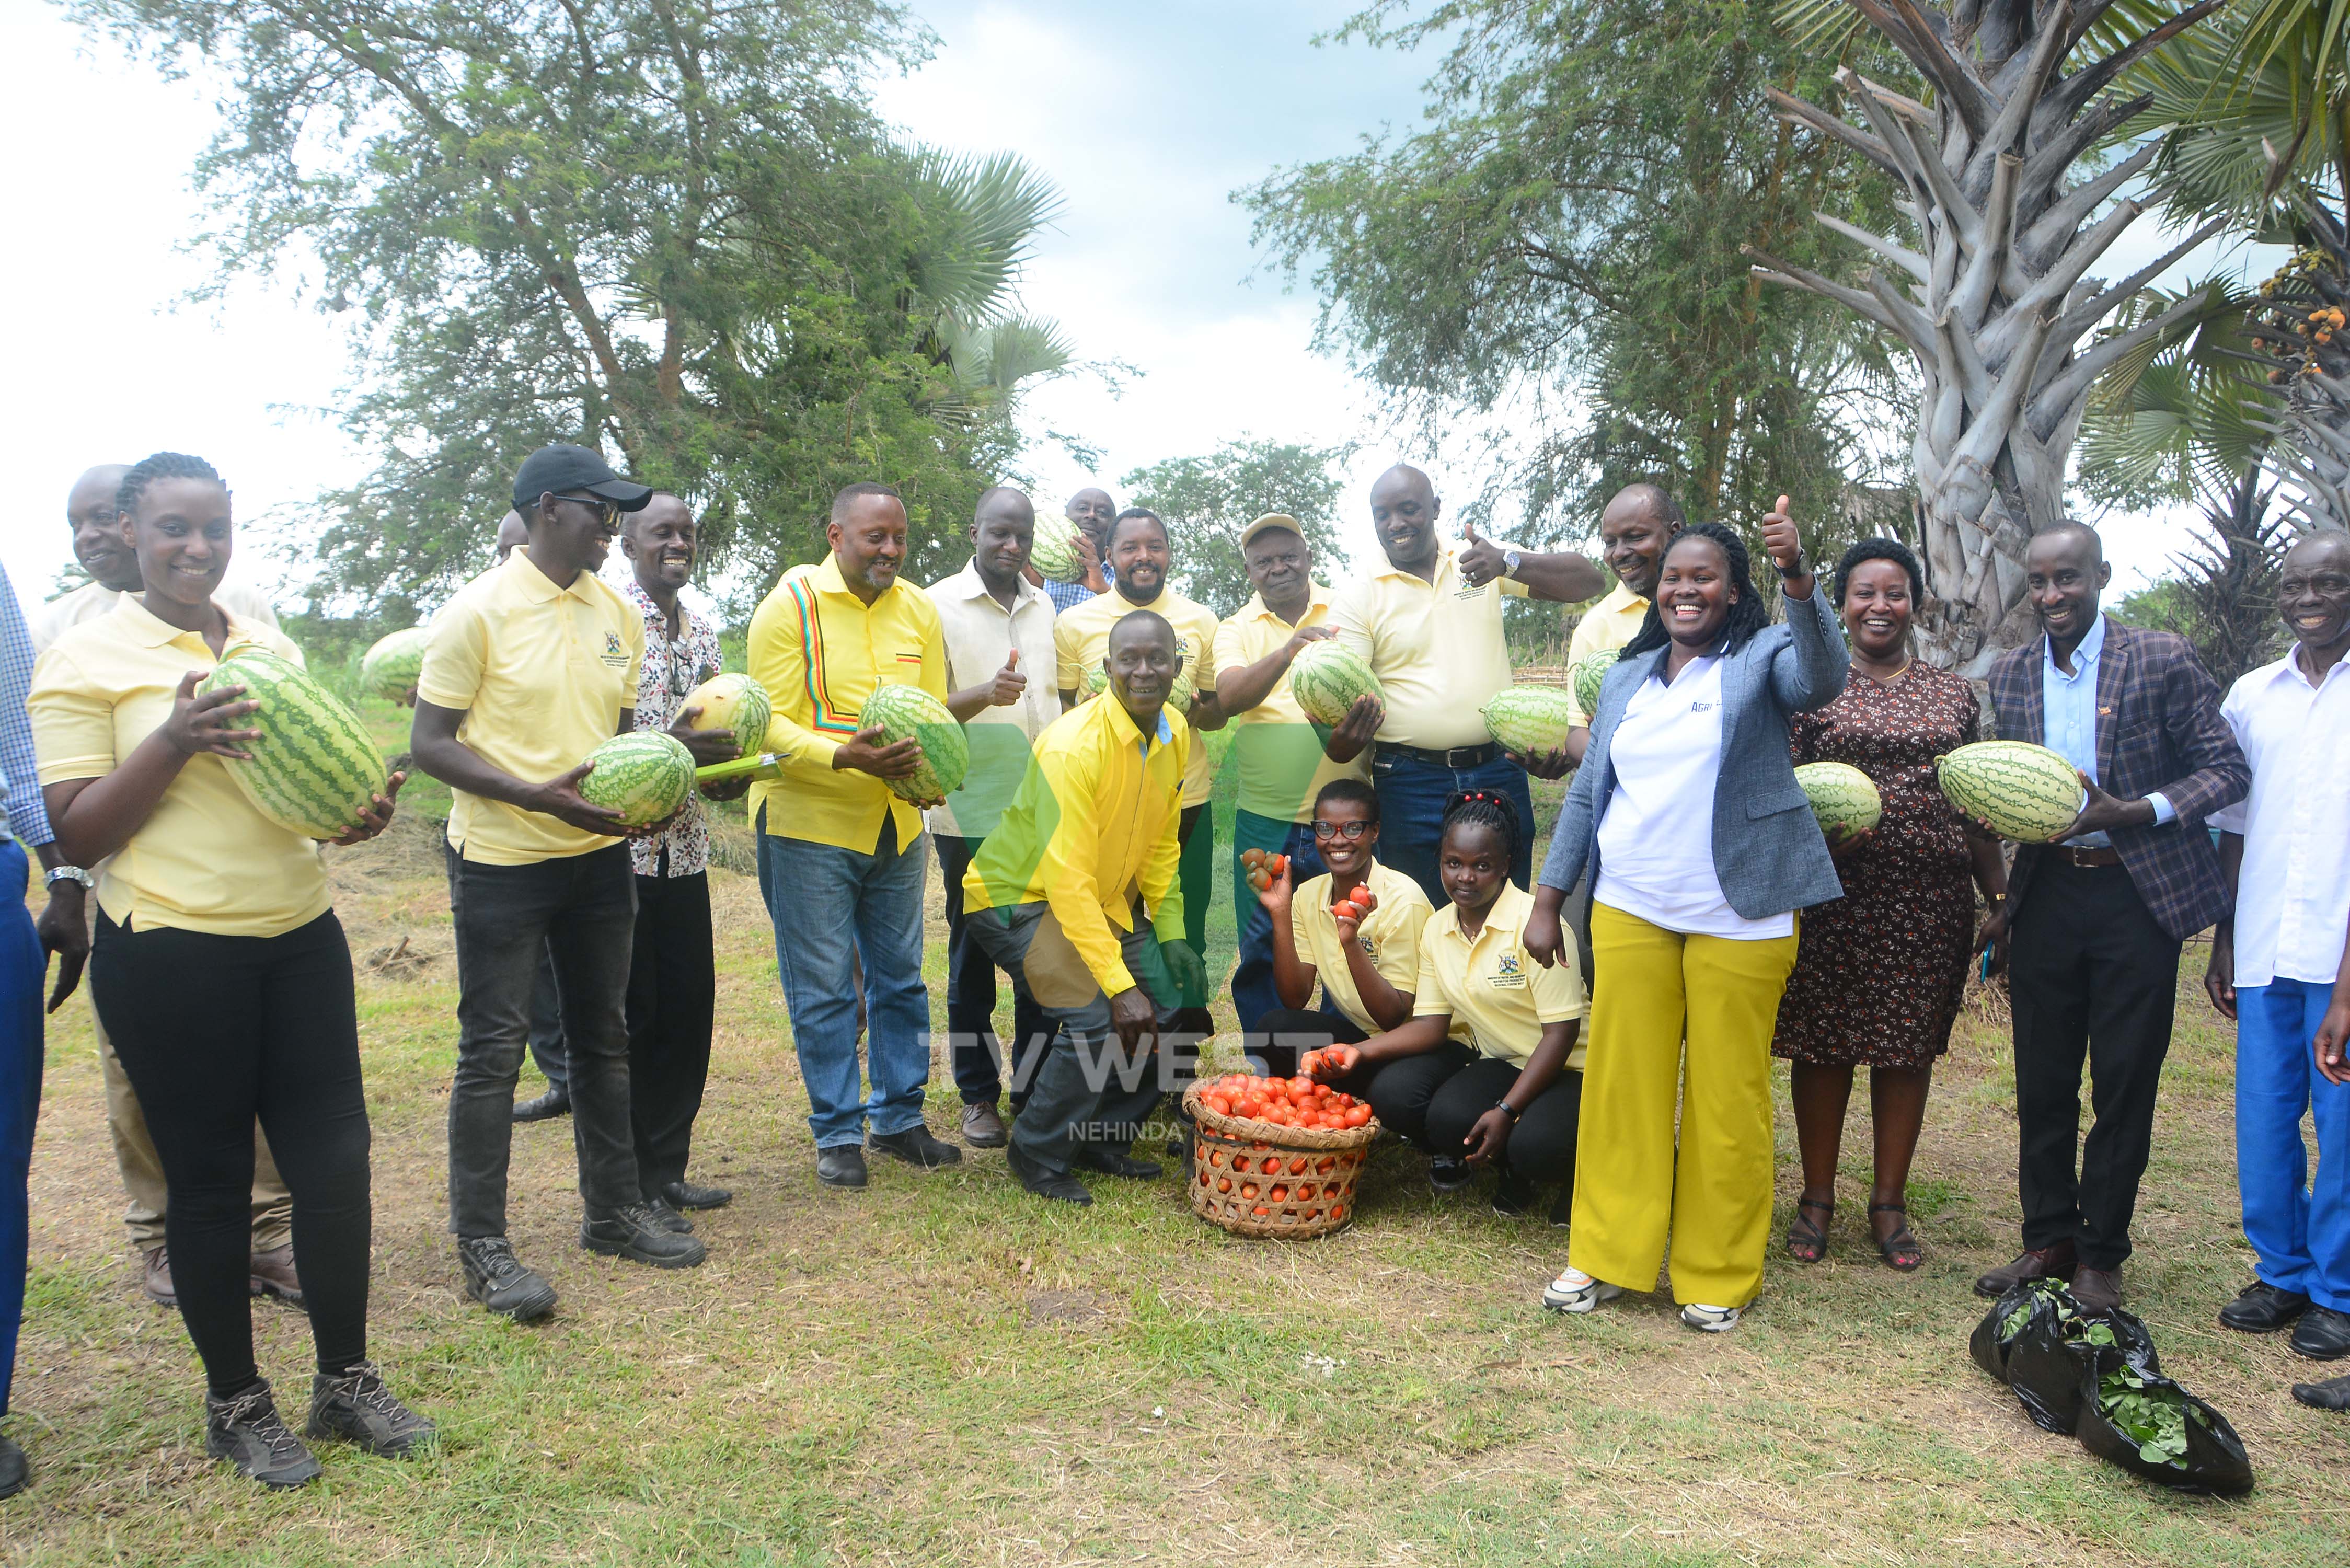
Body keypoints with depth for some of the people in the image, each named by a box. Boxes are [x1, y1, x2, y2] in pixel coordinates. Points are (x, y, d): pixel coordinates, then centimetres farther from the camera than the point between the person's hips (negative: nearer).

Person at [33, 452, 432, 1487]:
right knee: (210, 1179, 6)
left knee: (335, 1153, 6)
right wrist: (174, 744, -20)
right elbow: (74, 835, -7)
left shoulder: (272, 647, 12)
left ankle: (346, 1380, 24)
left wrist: (360, 811, 2)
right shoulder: (85, 658, -4)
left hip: (299, 935, 5)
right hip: (171, 954, -5)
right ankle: (237, 1404, 25)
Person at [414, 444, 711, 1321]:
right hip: (502, 861, -6)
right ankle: (482, 1247, 11)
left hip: (599, 854, 7)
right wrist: (540, 796, -24)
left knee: (603, 1037, 14)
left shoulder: (617, 614, 8)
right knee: (493, 1049, 0)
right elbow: (430, 744, -12)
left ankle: (614, 1213, 28)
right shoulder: (479, 612, -11)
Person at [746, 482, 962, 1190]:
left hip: (898, 825, 5)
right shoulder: (790, 606, -8)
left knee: (901, 979, 12)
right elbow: (772, 726, -13)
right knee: (823, 990, 2)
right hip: (809, 822, -5)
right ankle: (838, 1134, 15)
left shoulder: (918, 609, 7)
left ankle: (900, 1118, 26)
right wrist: (845, 757, -28)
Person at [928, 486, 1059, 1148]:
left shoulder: (1042, 606, 13)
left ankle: (1034, 1091, 17)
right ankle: (979, 1097, 16)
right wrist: (985, 694, -27)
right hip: (972, 812, -4)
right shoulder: (940, 604, -3)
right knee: (972, 955, 4)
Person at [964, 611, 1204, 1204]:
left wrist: (1171, 932, 1)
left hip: (1106, 898, 8)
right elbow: (1068, 879, -31)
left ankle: (1104, 1139, 20)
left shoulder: (1175, 734, -5)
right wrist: (1120, 986, -32)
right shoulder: (1075, 745, -29)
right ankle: (1038, 1155, 0)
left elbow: (1162, 842, 9)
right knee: (1097, 1020, -23)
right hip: (1020, 893, -8)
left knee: (1164, 1014, -1)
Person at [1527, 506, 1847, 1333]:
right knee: (1623, 1083, 8)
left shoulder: (1761, 657, 2)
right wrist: (1547, 901, 11)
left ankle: (1720, 1274, 18)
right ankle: (1607, 1252, 20)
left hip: (1738, 917, -4)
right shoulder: (1627, 678, 14)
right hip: (1629, 911, 4)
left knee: (1727, 1095, 5)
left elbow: (1821, 680, -22)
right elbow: (1587, 792, 15)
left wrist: (1798, 578, -36)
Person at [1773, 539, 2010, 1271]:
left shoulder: (1953, 694, 12)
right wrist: (1820, 835, -19)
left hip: (1930, 902, 2)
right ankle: (1817, 1197, 20)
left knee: (1908, 1046, 8)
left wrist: (2000, 895, 6)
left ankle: (1890, 1203, 22)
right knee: (1822, 1043, 4)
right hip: (1833, 898, -2)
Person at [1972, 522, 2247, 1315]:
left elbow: (2226, 768, -4)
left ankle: (2101, 1255, 17)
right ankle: (2048, 1241, 24)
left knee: (2125, 1084, 4)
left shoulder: (2161, 659, -5)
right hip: (2046, 888, 4)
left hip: (2136, 894, -3)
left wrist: (2134, 813, -18)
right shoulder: (2009, 673, 7)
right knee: (2042, 1080, 9)